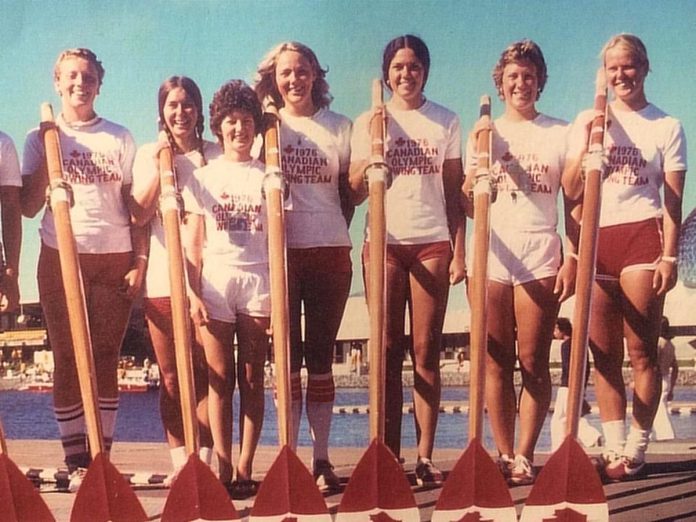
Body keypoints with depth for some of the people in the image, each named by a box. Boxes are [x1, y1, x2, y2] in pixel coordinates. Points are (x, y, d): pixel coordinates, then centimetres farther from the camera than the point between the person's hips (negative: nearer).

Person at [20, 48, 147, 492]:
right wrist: (48, 150, -7)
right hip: (62, 257, 0)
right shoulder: (42, 139, 7)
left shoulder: (120, 139, 9)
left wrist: (140, 261, -2)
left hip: (114, 259, 0)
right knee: (67, 360, 1)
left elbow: (136, 207, 7)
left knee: (106, 360, 3)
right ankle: (77, 462, 7)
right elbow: (29, 207, -1)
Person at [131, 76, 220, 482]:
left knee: (205, 372, -3)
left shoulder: (215, 155, 6)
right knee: (170, 377, 5)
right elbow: (139, 216, 1)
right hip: (162, 278, 2)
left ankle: (205, 460, 3)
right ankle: (180, 461, 11)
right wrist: (161, 168, -7)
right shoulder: (148, 155, 11)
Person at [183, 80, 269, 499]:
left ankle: (245, 469, 7)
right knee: (220, 381, 1)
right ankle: (224, 470, 5)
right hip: (215, 282, 0)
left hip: (258, 281, 0)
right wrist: (194, 293, -3)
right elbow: (194, 243, 7)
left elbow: (276, 240, 5)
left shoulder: (268, 176, 8)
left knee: (252, 379, 2)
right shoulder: (204, 177, 9)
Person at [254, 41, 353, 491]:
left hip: (330, 253, 1)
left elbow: (350, 192, 11)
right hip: (280, 252, -1)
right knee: (288, 358, 3)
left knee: (321, 357, 5)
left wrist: (334, 232, 0)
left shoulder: (340, 127, 8)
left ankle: (322, 458, 12)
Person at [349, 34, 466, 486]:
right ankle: (388, 454, 6)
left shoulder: (446, 122, 8)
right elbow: (354, 193, 4)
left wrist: (459, 252, 0)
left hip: (432, 244, 0)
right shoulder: (368, 123, 8)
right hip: (385, 244, 0)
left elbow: (454, 192, 7)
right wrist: (374, 147, -10)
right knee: (388, 352, 2)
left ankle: (426, 456, 5)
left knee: (426, 352, 0)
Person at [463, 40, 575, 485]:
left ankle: (524, 456, 5)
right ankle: (505, 455, 10)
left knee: (533, 362, -2)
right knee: (497, 363, 2)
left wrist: (573, 258, -6)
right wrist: (479, 160, -5)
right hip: (490, 254, 2)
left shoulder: (560, 133, 8)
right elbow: (469, 206, 11)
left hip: (540, 254, -2)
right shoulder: (484, 134, 14)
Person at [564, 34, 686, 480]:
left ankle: (635, 449, 3)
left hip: (641, 237, -3)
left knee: (642, 351, -3)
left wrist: (669, 255, -8)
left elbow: (673, 198, 1)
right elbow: (570, 190, 8)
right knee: (603, 355, 4)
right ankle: (615, 447, 10)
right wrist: (588, 142, -5)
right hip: (594, 240, 3)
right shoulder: (588, 121, 13)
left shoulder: (667, 126, 6)